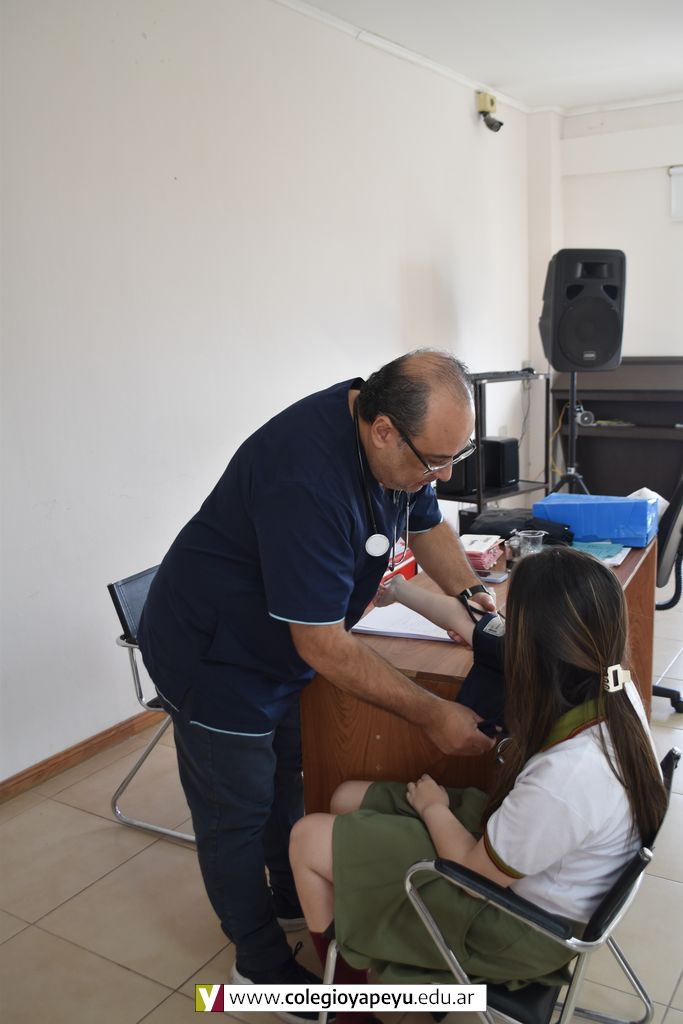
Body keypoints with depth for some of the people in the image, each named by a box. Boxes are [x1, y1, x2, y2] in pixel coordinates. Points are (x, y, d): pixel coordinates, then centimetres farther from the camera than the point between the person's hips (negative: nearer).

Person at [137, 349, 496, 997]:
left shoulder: (399, 441, -10)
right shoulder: (307, 480, -39)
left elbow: (427, 526, 9)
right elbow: (324, 647, -34)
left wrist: (479, 604, -4)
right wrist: (433, 715, -27)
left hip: (281, 648, 8)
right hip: (214, 658, -8)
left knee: (287, 779, 24)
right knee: (237, 815, 10)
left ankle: (293, 900, 47)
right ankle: (260, 961, 32)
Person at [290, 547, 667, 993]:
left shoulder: (564, 778, -41)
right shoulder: (613, 684, -16)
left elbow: (476, 874, -23)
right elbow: (468, 621, -2)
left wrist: (434, 808, -4)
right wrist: (398, 588, 8)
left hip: (520, 922, -8)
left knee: (308, 838, 1)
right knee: (347, 800, 14)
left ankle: (345, 994, 27)